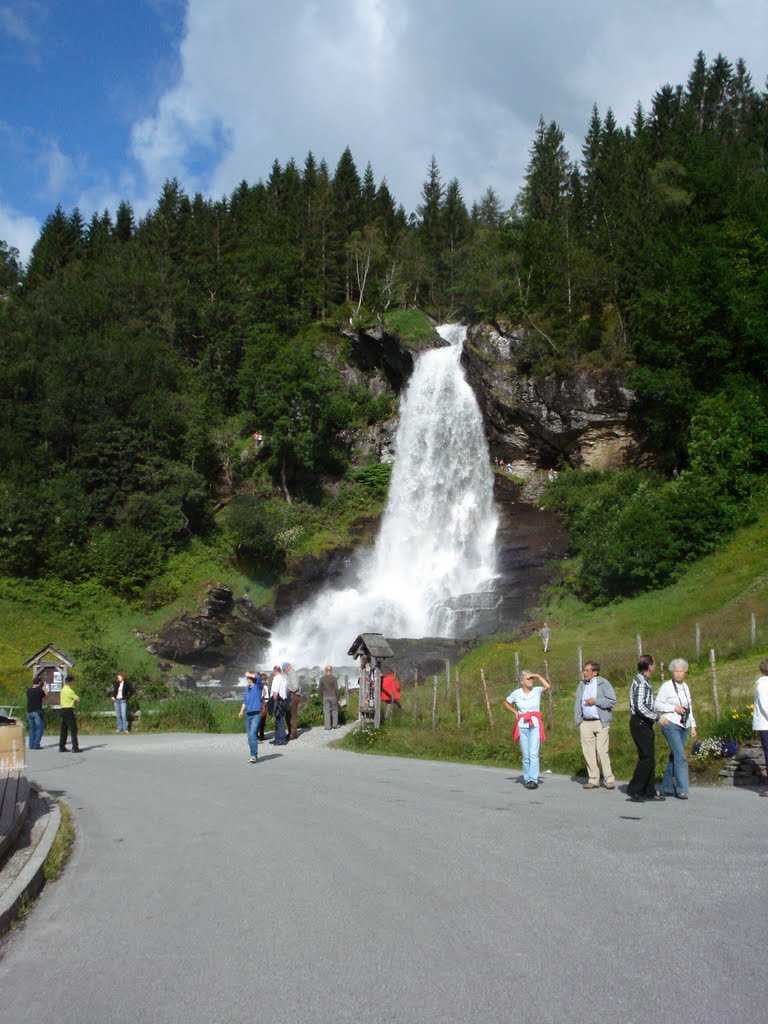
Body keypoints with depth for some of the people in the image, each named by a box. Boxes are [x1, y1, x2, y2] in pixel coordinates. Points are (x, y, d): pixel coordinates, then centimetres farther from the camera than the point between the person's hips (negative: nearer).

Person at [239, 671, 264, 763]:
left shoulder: (258, 686, -4)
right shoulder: (247, 688, 15)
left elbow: (258, 677, -24)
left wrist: (249, 674, -11)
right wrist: (241, 711, 10)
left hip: (256, 714, -7)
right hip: (248, 714, 7)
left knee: (252, 734, -17)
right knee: (249, 736, 10)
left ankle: (254, 755, -17)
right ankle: (254, 755, 21)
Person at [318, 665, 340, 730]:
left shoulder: (322, 678, -1)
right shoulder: (334, 678, -11)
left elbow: (320, 689, 2)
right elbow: (336, 689, -12)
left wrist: (321, 697, 14)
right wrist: (338, 697, -3)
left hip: (325, 697, 2)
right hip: (333, 697, -2)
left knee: (326, 712, 4)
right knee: (334, 711, 12)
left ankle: (328, 726, 2)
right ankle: (335, 725, 14)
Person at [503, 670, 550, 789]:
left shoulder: (537, 691, 0)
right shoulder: (516, 693, 4)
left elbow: (547, 686, -20)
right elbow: (506, 703, 19)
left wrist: (537, 675, -10)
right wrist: (515, 712, 5)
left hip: (535, 725, -2)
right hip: (522, 726, 2)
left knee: (533, 753, -13)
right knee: (526, 755, 5)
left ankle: (533, 780, -16)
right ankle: (527, 779, 15)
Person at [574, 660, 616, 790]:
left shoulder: (603, 683, -1)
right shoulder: (581, 685, 13)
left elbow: (612, 701, -8)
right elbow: (578, 704, 16)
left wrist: (595, 701, -13)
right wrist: (578, 721, 9)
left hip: (600, 722, -5)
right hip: (585, 723, 5)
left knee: (602, 751, -9)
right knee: (588, 752, 3)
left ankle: (609, 779, -2)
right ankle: (593, 780, 10)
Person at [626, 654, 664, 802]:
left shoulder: (644, 681, 17)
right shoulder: (640, 682, -16)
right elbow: (639, 707, -24)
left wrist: (655, 714, 17)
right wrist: (656, 716, -17)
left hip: (645, 724, 10)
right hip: (640, 724, -10)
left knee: (649, 757, 12)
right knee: (647, 757, -11)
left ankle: (649, 791, 18)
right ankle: (633, 789, -7)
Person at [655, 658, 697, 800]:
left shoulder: (685, 687, 15)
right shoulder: (666, 686, -6)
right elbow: (657, 704, -8)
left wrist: (693, 726, 17)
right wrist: (674, 708, -15)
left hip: (683, 726, 7)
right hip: (670, 724, -7)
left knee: (674, 757, 9)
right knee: (680, 757, -14)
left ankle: (666, 788, 16)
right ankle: (682, 789, -12)